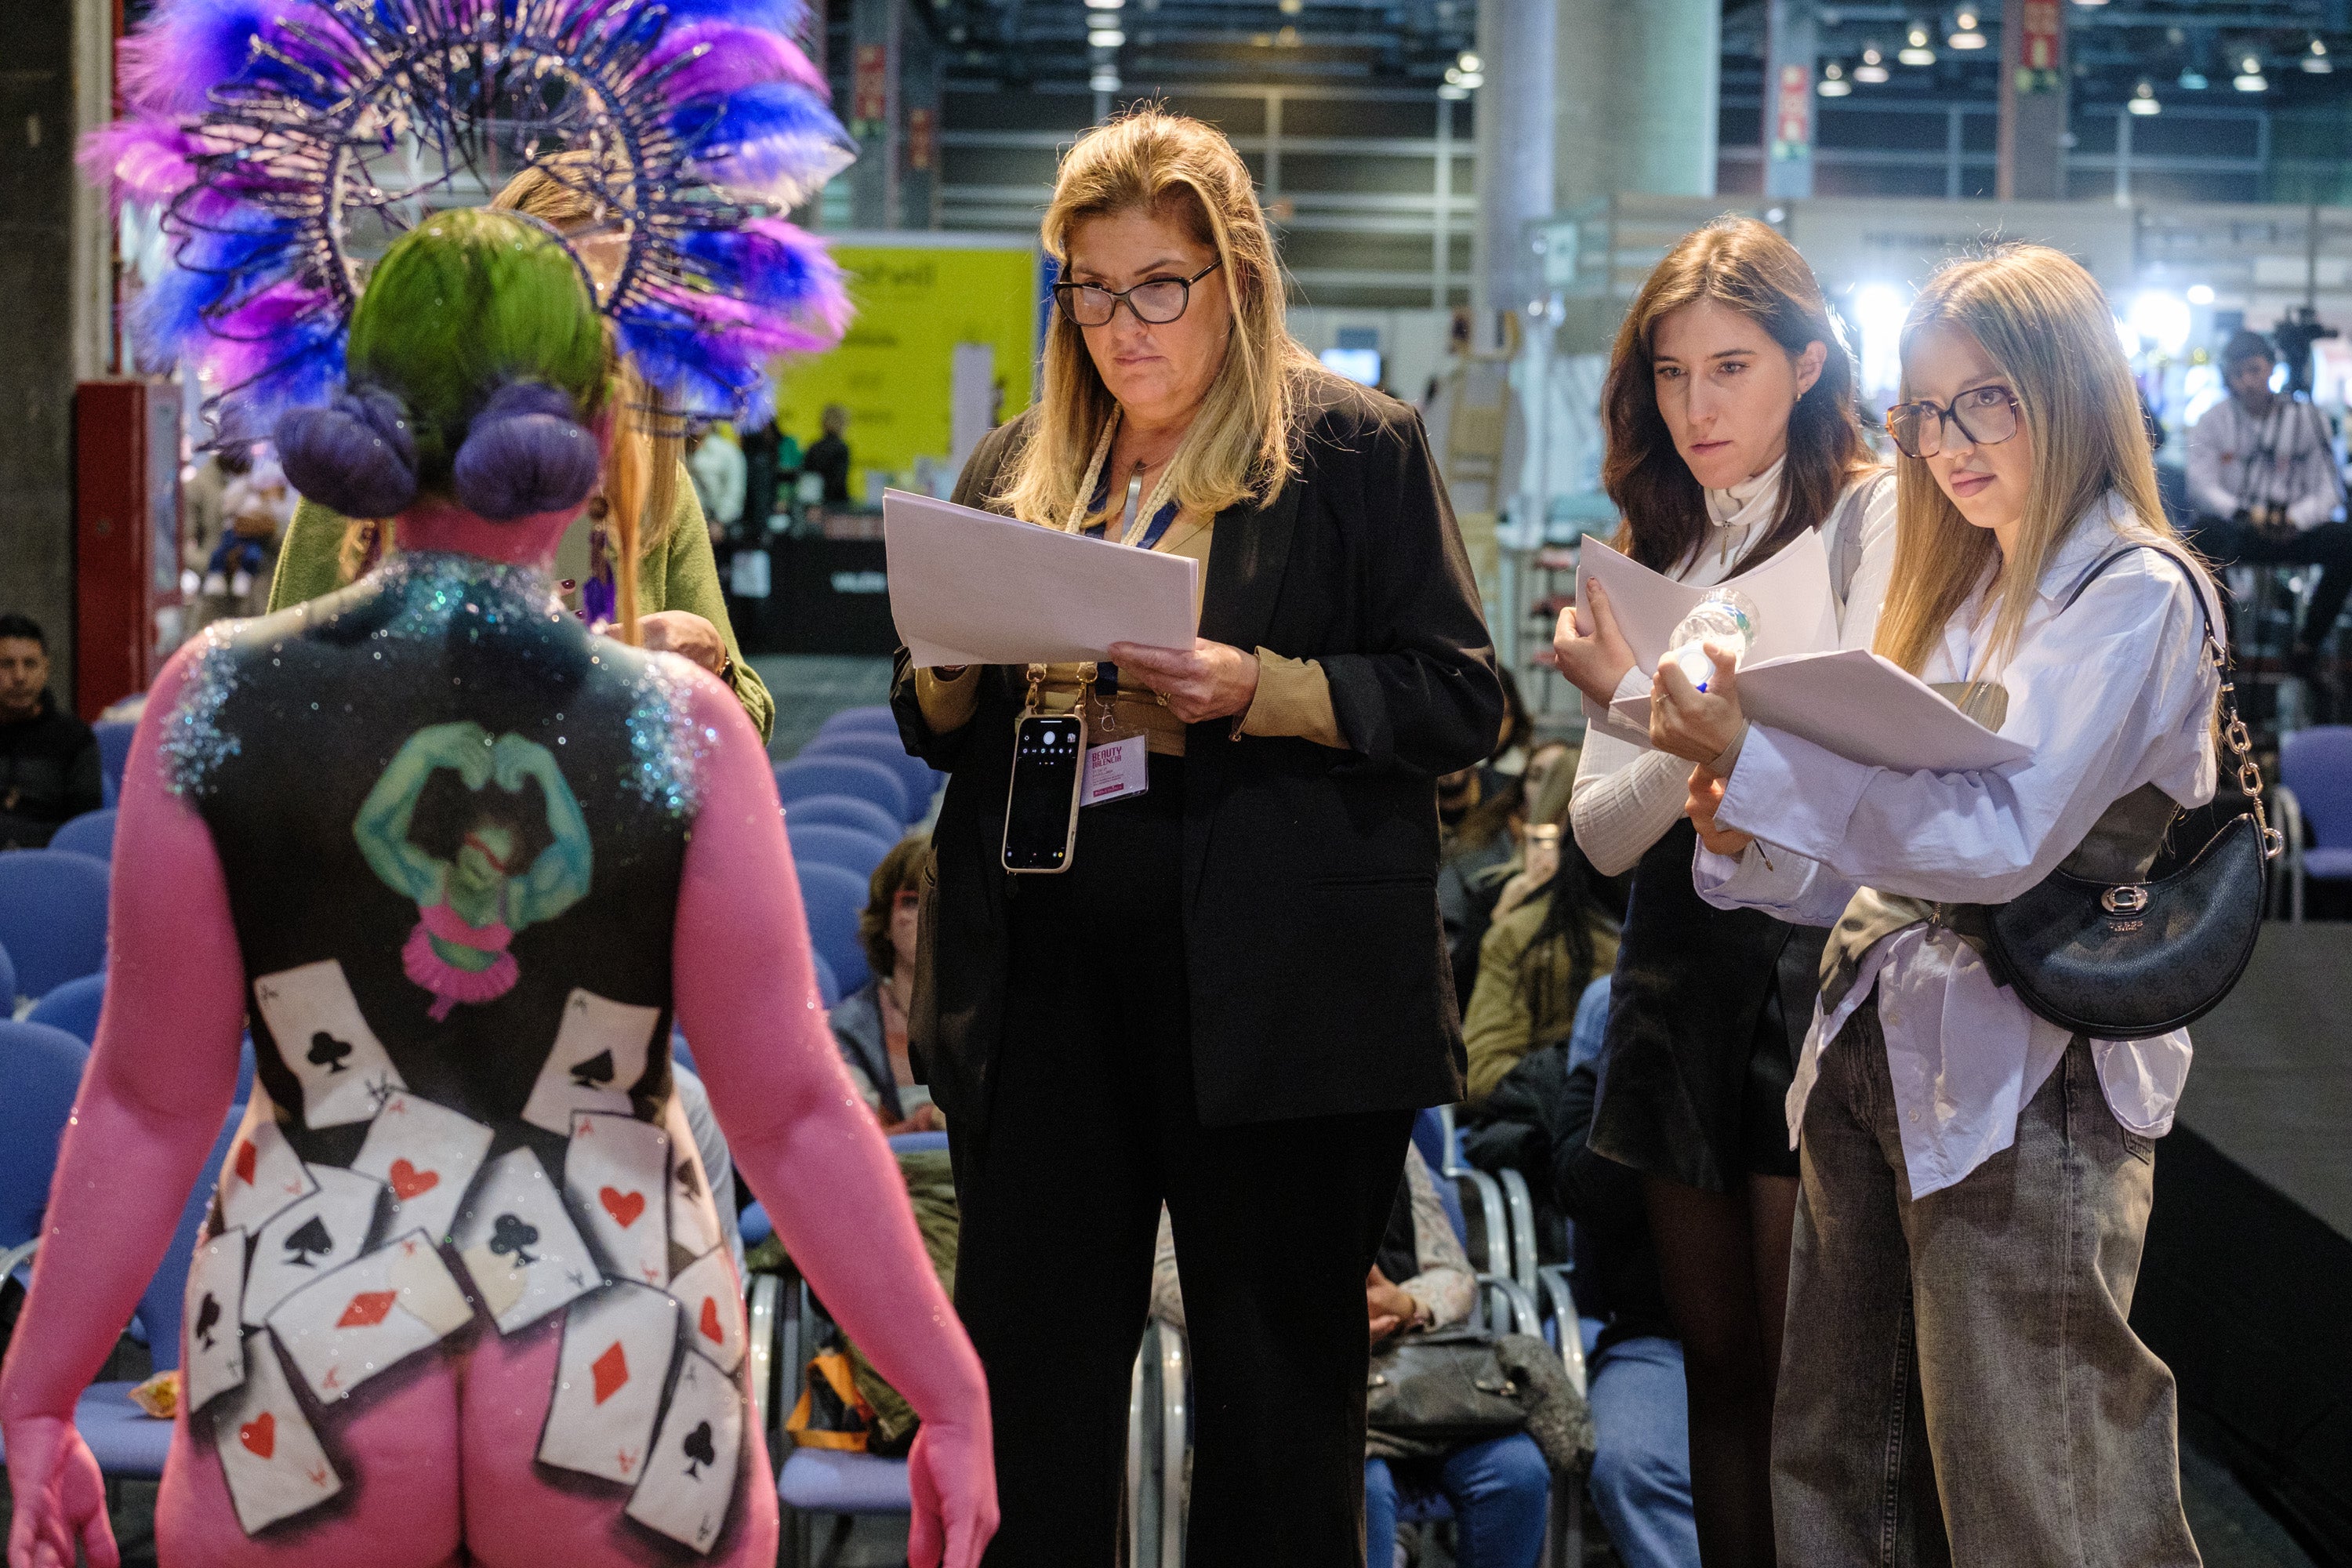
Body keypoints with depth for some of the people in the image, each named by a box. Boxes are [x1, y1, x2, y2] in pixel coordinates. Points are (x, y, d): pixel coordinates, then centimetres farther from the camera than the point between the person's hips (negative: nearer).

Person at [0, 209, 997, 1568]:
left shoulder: (219, 701, -7)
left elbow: (150, 1102, -4)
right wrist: (952, 1396, -1)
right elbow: (793, 1112, -9)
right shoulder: (679, 727, -11)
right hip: (621, 1394, -1)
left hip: (303, 1370, 1)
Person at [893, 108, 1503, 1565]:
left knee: (1277, 1393, 4)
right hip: (1043, 981, 5)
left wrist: (1258, 691, -18)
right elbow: (934, 725, 21)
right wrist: (951, 666, -2)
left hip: (1272, 990, -4)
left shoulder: (1353, 445, 2)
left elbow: (1461, 699, -4)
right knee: (1027, 1375, 8)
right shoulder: (1020, 465, 16)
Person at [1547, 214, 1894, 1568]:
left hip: (1816, 959, -6)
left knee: (1811, 1392, -3)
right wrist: (1694, 745, -15)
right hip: (1679, 965, 6)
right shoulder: (1654, 550, 14)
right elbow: (1601, 834, 6)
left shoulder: (1877, 517, -4)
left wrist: (1642, 697, -15)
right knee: (1723, 1372, 11)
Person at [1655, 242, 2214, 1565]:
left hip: (2023, 1077, -8)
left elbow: (2001, 841, -20)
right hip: (1874, 1045, 8)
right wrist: (1750, 838, -5)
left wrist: (1764, 758, -25)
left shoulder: (2135, 597, -7)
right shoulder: (1963, 597, 18)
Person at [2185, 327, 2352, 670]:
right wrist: (2245, 513, -24)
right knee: (2207, 531, -36)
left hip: (2292, 533, 1)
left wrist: (2295, 519, -22)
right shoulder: (2215, 420, 6)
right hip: (2236, 532, -1)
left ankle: (2308, 639, -13)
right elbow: (2201, 487, -5)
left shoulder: (2308, 419, 6)